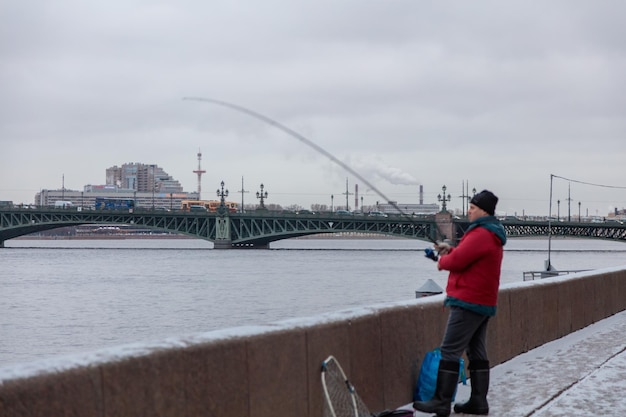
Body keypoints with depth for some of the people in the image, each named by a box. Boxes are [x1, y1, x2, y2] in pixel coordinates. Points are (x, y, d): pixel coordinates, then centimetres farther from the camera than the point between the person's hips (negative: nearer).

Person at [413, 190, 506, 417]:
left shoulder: (480, 234, -17)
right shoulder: (492, 236, 17)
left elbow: (456, 261, -21)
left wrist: (442, 260, 0)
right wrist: (451, 250, 9)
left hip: (468, 302, -11)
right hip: (483, 303, 11)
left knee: (449, 351, -9)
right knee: (477, 353, 10)